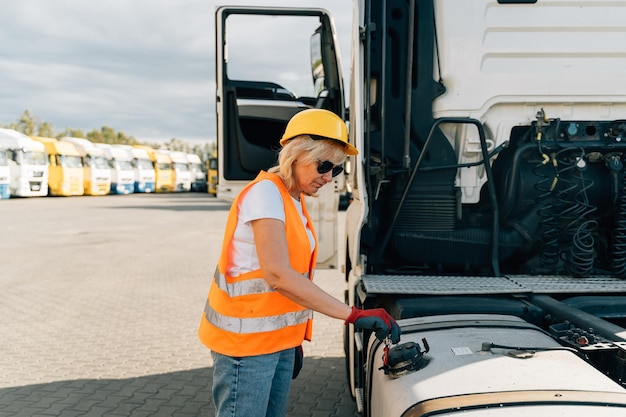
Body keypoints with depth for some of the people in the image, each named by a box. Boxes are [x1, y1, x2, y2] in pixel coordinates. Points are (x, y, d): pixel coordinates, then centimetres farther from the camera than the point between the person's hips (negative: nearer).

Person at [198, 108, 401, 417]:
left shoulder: (296, 200, 10)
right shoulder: (266, 192, -17)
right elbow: (277, 275, -28)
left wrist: (295, 340, 12)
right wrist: (353, 315, -29)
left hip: (280, 340, 9)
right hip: (245, 341, -8)